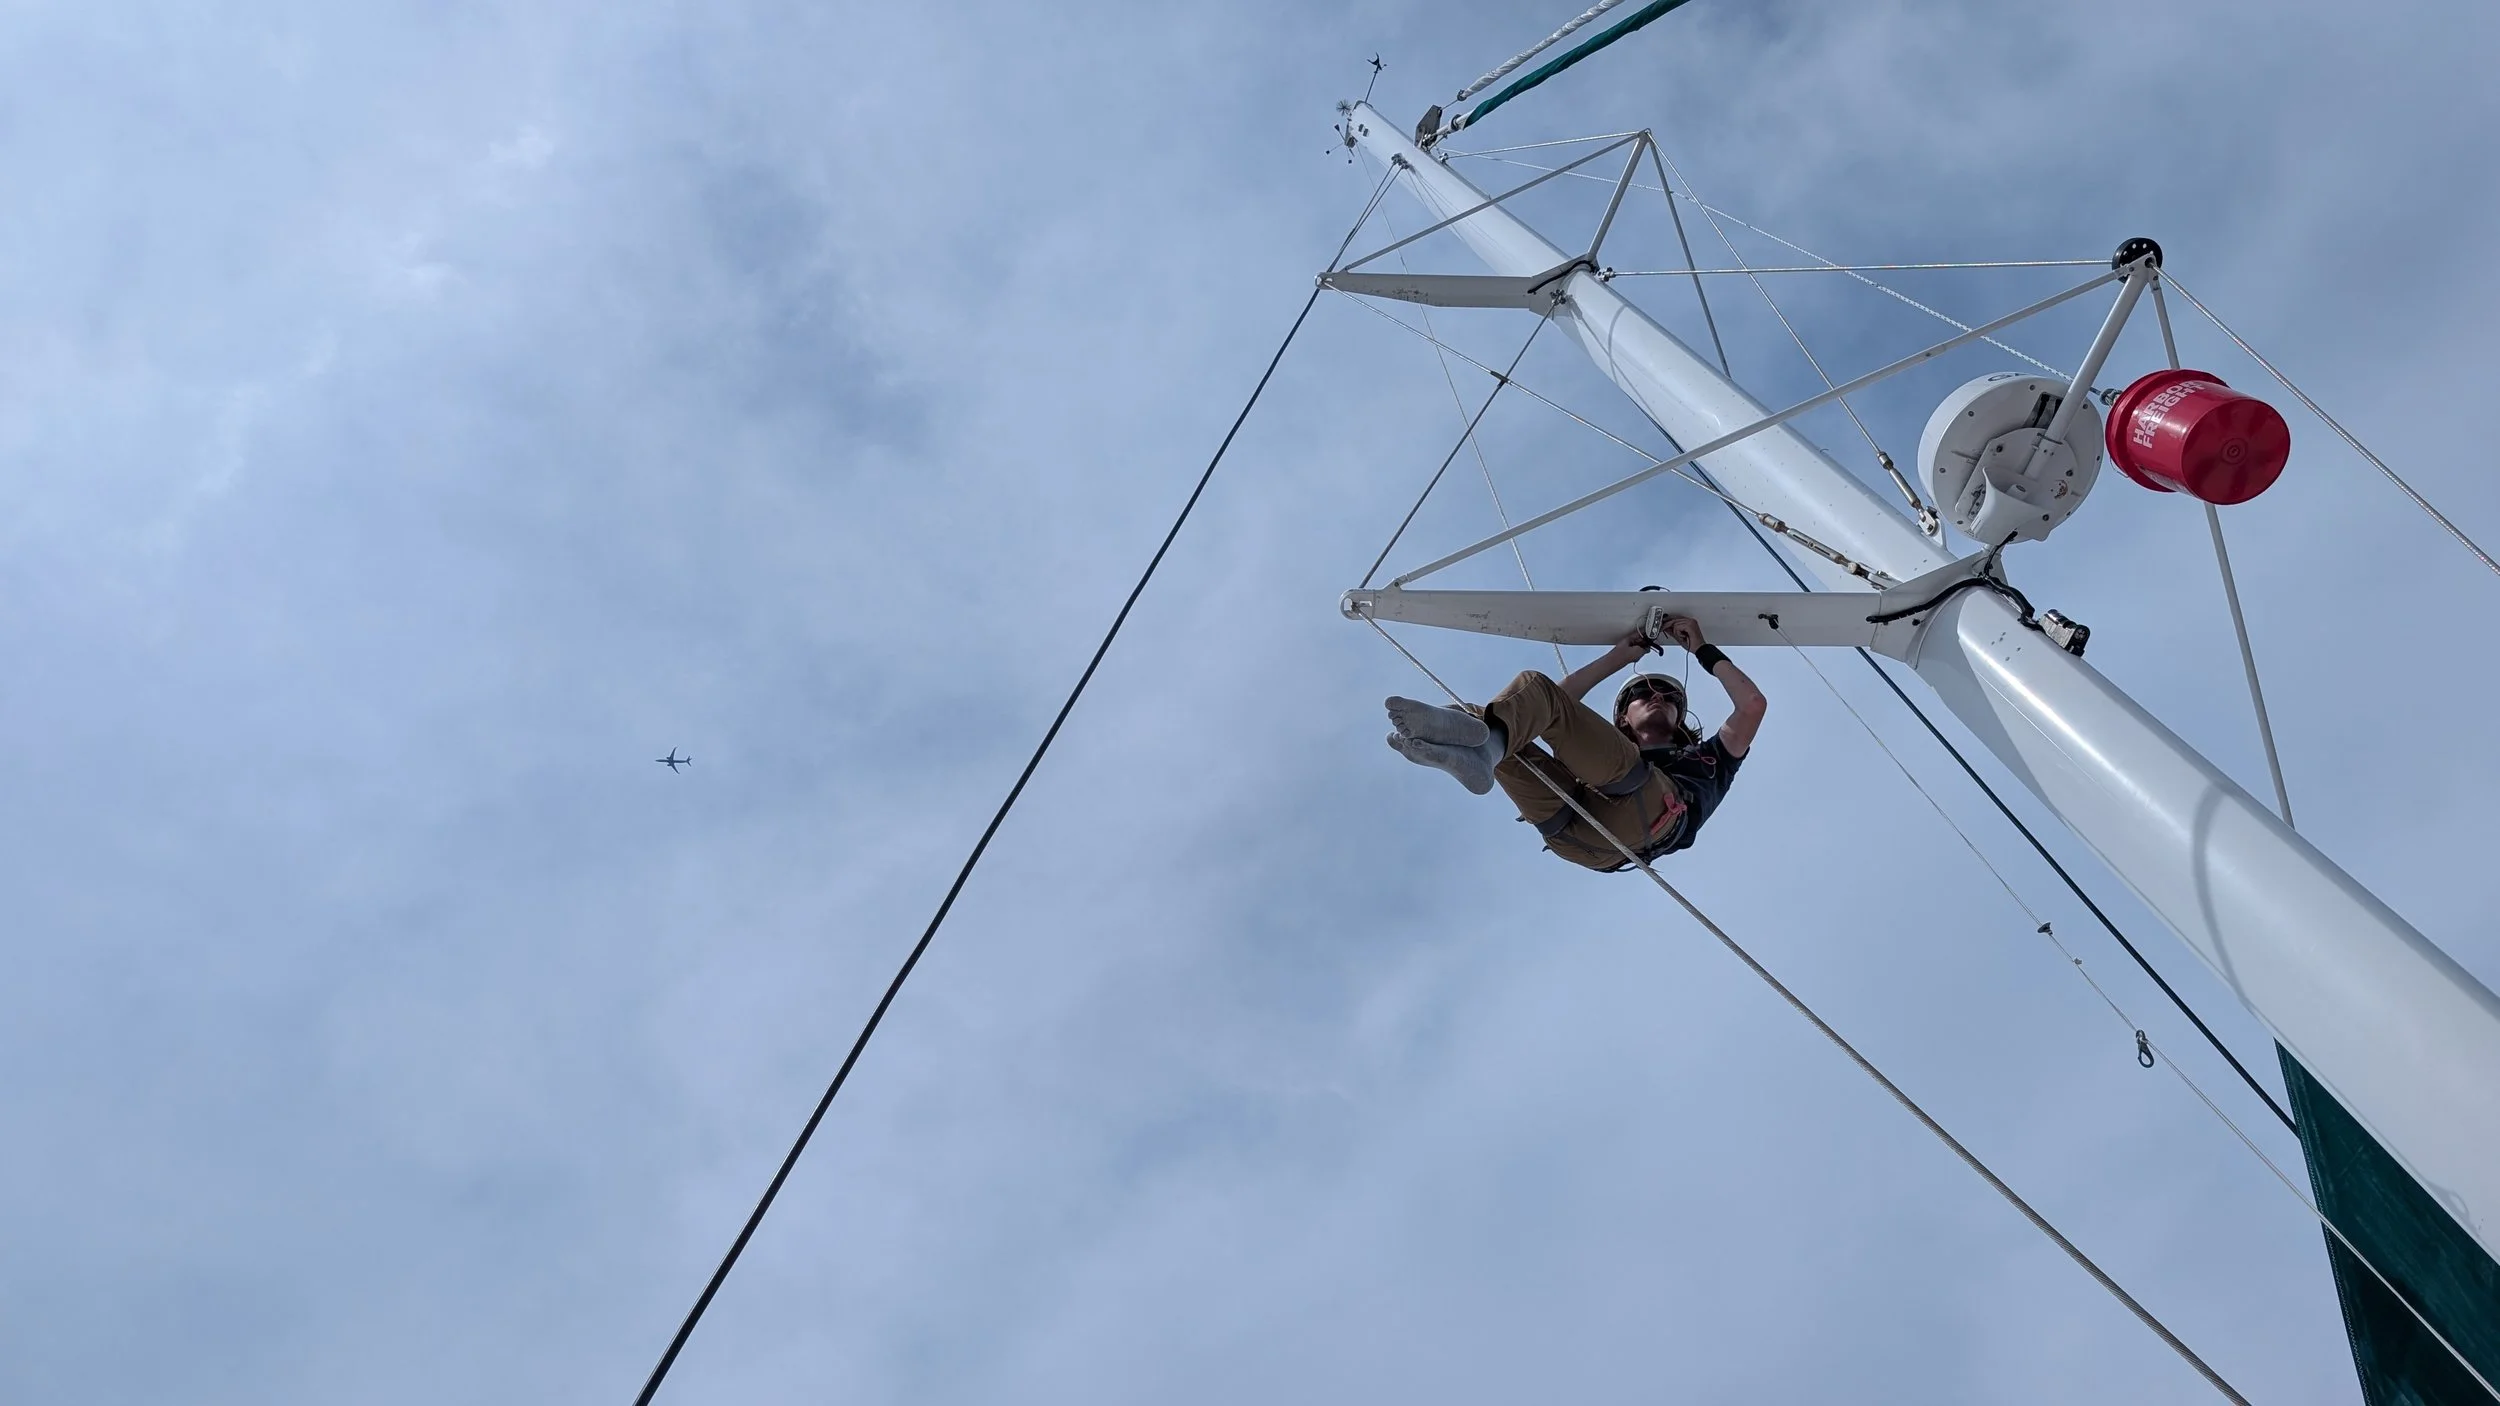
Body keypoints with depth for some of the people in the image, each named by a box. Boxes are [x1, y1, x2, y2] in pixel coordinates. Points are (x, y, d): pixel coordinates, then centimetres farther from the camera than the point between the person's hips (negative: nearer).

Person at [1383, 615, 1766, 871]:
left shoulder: (1705, 760, 41)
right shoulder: (1609, 751, 46)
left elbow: (1753, 703, 28)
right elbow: (1563, 698, 41)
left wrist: (1703, 650, 36)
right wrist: (1621, 656, 44)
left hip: (1647, 808, -4)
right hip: (1571, 826, 4)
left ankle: (1476, 732, -45)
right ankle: (1482, 746, -38)